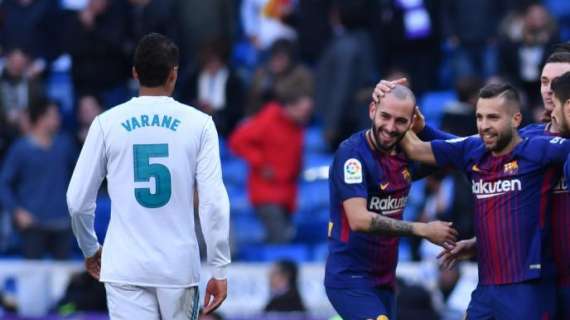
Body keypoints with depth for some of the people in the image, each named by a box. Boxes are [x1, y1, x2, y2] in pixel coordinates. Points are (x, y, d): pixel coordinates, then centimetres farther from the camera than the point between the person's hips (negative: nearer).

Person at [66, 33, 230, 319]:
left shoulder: (106, 123, 0)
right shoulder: (198, 124, -1)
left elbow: (78, 200, 3)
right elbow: (214, 202, -7)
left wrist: (90, 249, 20)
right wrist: (219, 270, -1)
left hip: (125, 267, 0)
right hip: (180, 267, 0)